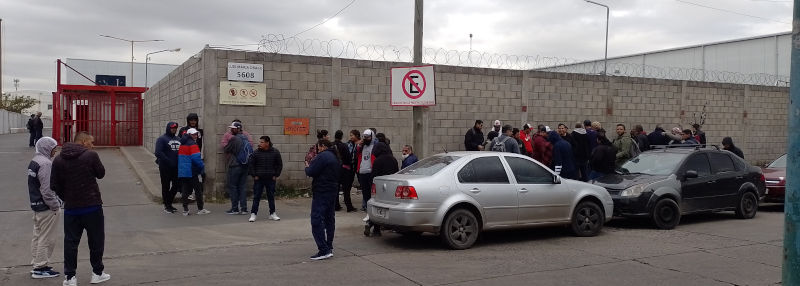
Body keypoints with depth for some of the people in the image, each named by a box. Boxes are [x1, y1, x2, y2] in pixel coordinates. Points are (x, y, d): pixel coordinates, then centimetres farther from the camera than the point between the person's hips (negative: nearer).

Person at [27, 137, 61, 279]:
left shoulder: (34, 161, 12)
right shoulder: (45, 163, -19)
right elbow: (47, 189, -23)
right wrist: (55, 206, -15)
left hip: (36, 205, 10)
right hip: (46, 208, -10)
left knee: (38, 236, 17)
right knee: (46, 239, -1)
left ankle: (37, 264, 27)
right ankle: (40, 268, 5)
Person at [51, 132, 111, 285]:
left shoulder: (58, 160, 1)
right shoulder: (91, 156, -12)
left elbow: (54, 185, 3)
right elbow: (101, 174, 2)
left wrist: (66, 199, 14)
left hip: (71, 208, 3)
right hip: (92, 206, -3)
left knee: (70, 242, 11)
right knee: (96, 240, 10)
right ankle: (97, 273, 19)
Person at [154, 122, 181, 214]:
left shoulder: (178, 139, 13)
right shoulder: (162, 139, -7)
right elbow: (158, 153, -18)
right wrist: (168, 161, -24)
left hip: (176, 168, 6)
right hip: (165, 168, -6)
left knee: (176, 186, 10)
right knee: (166, 187, 4)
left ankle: (169, 203, 28)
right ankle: (167, 206, 15)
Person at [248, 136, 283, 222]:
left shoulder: (275, 152, -3)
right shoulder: (256, 152, -4)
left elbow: (279, 164, 7)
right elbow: (251, 165, 3)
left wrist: (276, 175, 2)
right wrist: (254, 175, -2)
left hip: (271, 179, 1)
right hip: (258, 179, -1)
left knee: (271, 196, 10)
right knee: (256, 197, 2)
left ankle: (272, 213, 20)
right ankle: (253, 214, 8)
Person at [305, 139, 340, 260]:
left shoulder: (323, 156, -15)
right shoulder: (335, 157, 16)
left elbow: (311, 172, -19)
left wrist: (307, 167, 5)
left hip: (322, 192, -10)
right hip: (333, 190, 10)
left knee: (317, 220, -10)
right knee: (329, 219, 15)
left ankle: (324, 250, -15)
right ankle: (329, 248, 21)